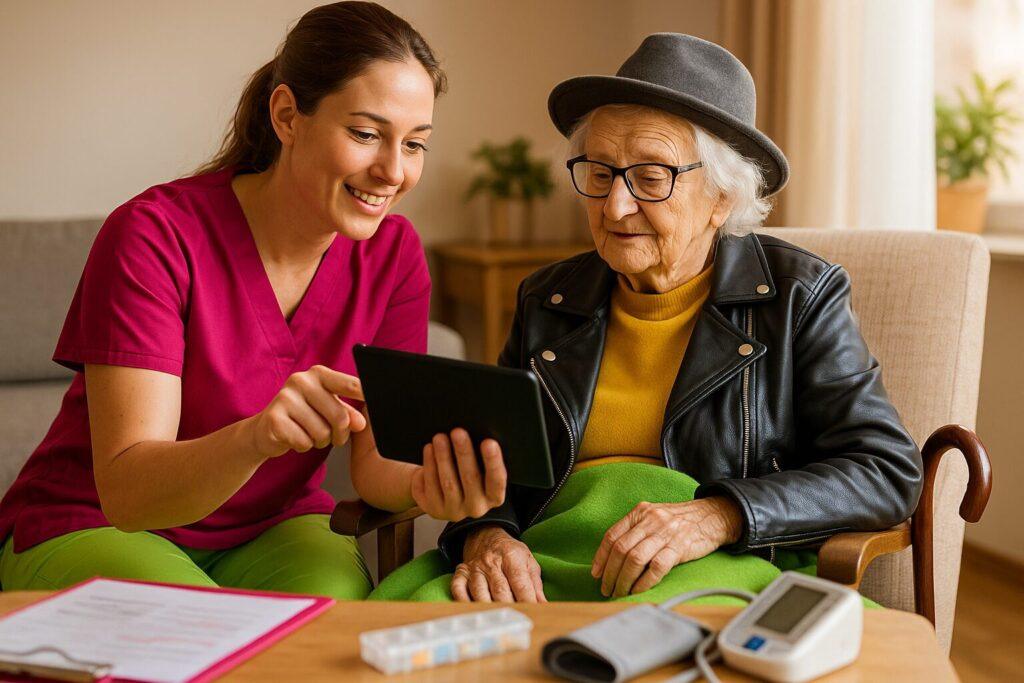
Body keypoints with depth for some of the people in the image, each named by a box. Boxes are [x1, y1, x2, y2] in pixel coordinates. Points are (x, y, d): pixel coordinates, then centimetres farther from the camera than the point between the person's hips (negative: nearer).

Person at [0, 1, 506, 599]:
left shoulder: (393, 253, -7)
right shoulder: (155, 235, -21)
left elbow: (377, 460, -8)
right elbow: (125, 490, -26)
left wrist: (429, 484, -33)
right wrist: (255, 438, -47)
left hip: (275, 529, 3)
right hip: (95, 528, -3)